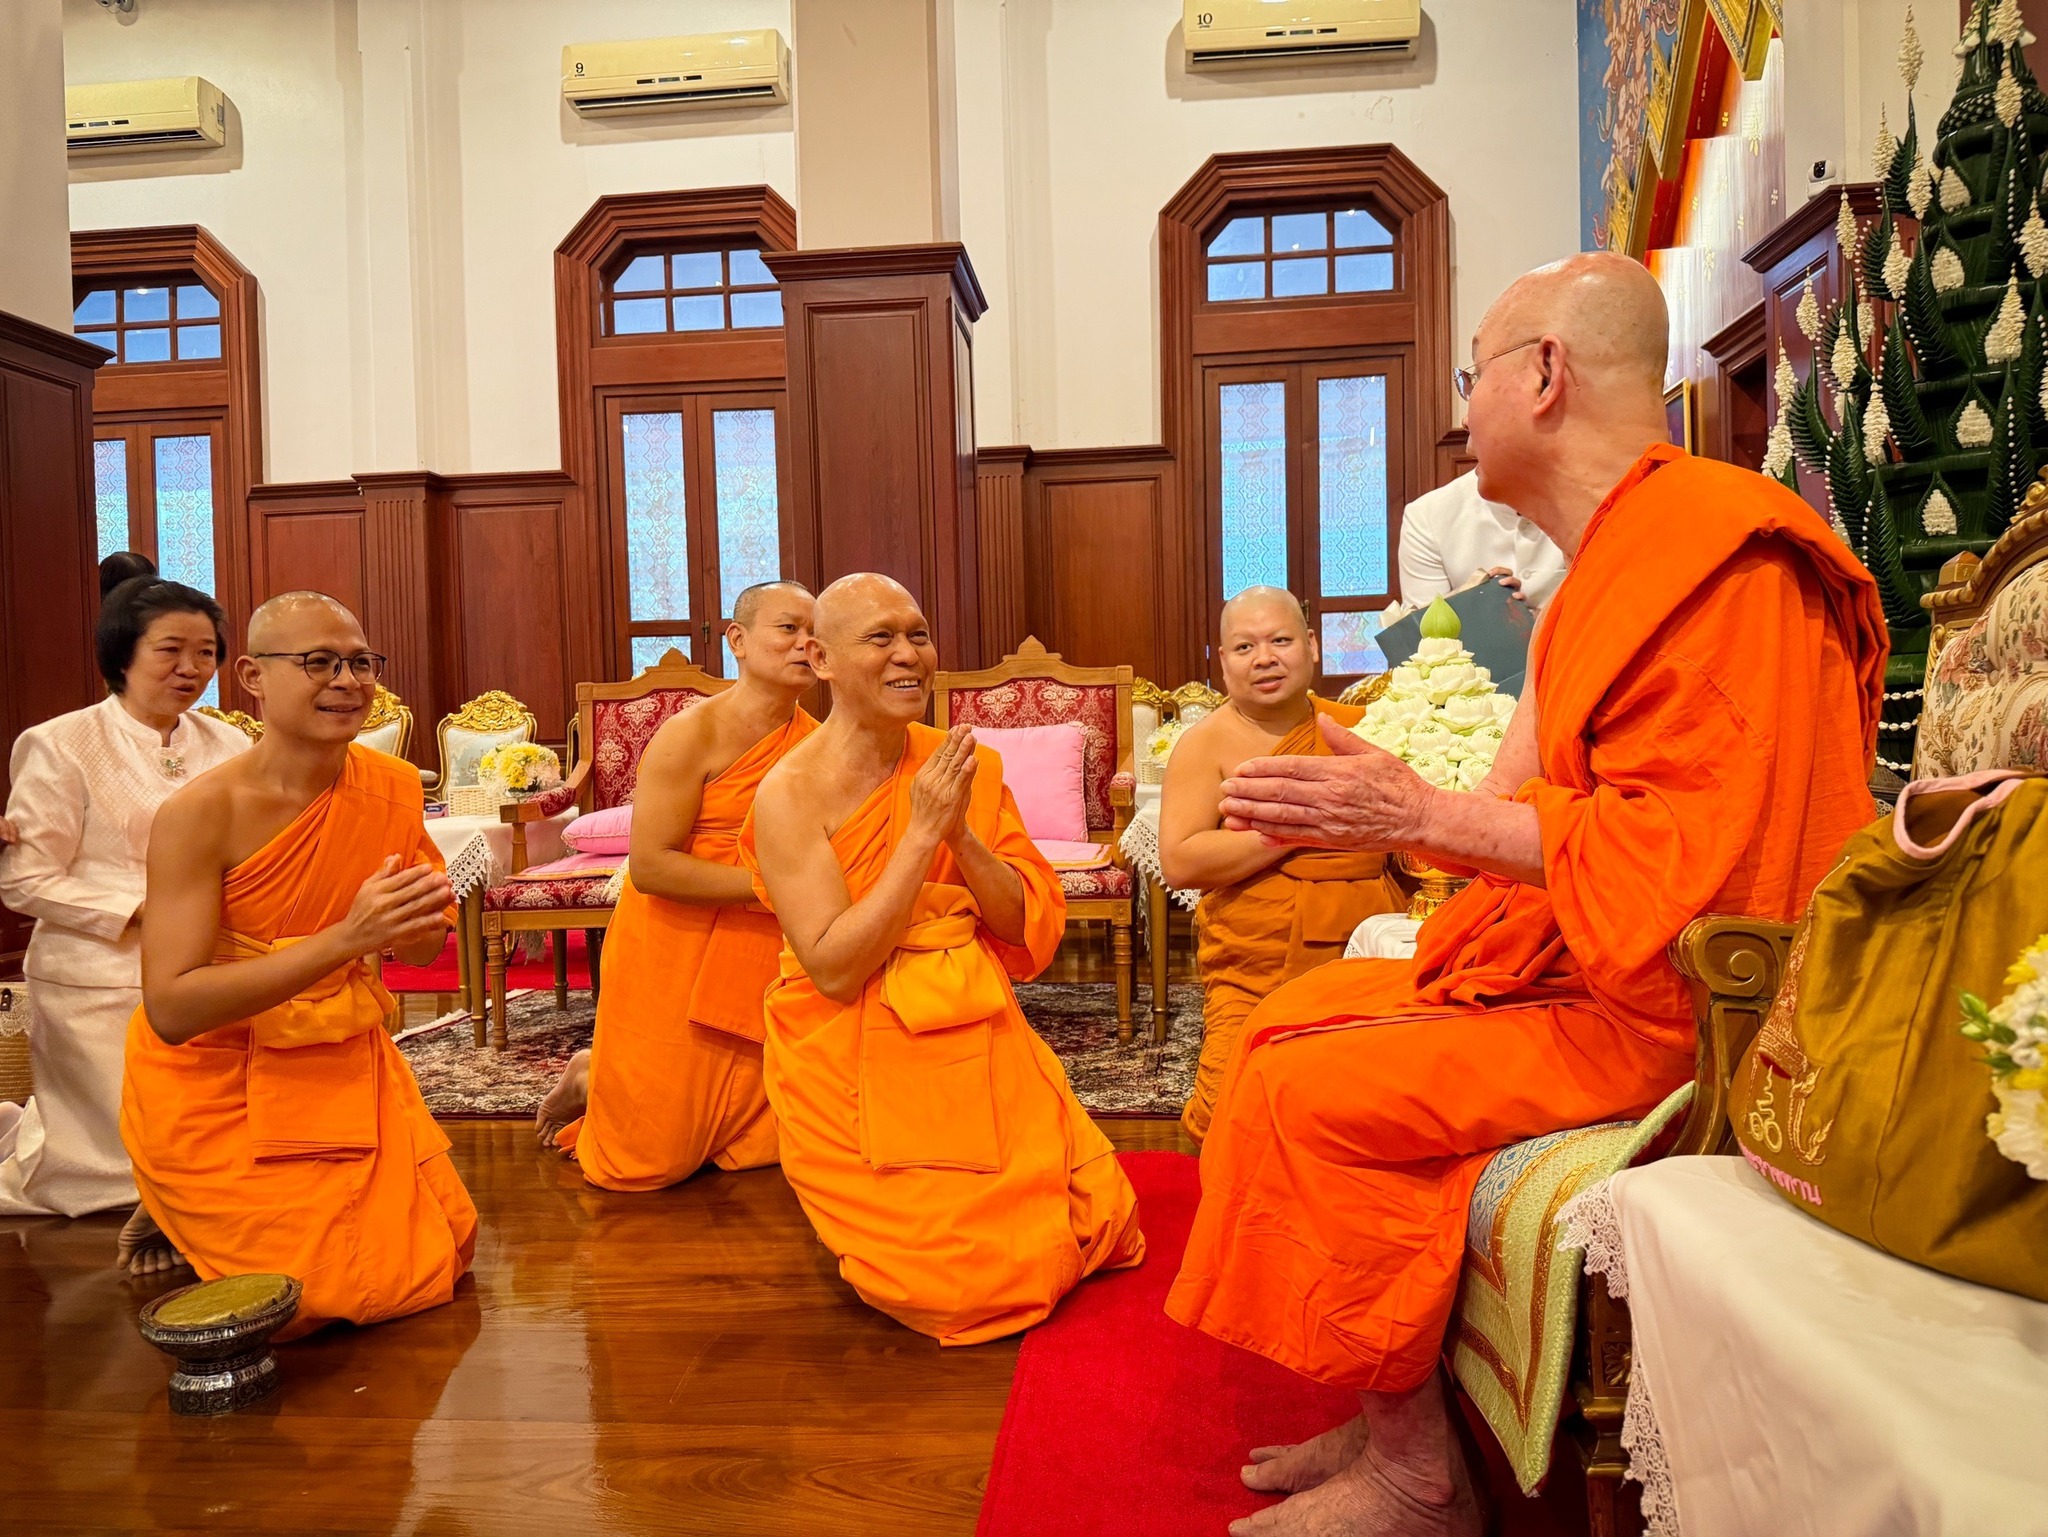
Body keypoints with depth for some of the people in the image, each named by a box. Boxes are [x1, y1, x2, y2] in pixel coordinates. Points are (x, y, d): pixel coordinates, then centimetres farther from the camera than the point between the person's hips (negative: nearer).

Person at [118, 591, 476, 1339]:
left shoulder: (394, 787, -6)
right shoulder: (201, 813, -21)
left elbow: (418, 948, 5)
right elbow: (171, 1009, -27)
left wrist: (419, 924, -21)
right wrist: (344, 938, -35)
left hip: (343, 1060, 5)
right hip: (215, 1084, -5)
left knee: (439, 1253, 7)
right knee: (309, 1300, -8)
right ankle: (173, 1209, 20)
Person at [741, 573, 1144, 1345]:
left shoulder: (965, 769, 2)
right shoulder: (792, 794, -12)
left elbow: (1034, 928, 0)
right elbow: (834, 969, -19)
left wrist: (961, 834, -17)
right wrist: (922, 833, -22)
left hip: (977, 1043, 4)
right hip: (860, 1069, -4)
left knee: (1094, 1221, -5)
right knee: (958, 1281, -12)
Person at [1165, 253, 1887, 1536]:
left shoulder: (1714, 545, -18)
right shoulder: (1619, 559, 15)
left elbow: (1683, 850, -26)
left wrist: (1424, 816, -23)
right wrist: (1386, 813, 6)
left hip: (1658, 999, -10)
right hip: (1571, 956, 11)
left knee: (1307, 1094, -20)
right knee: (1290, 1020, 7)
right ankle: (1390, 1414, 11)